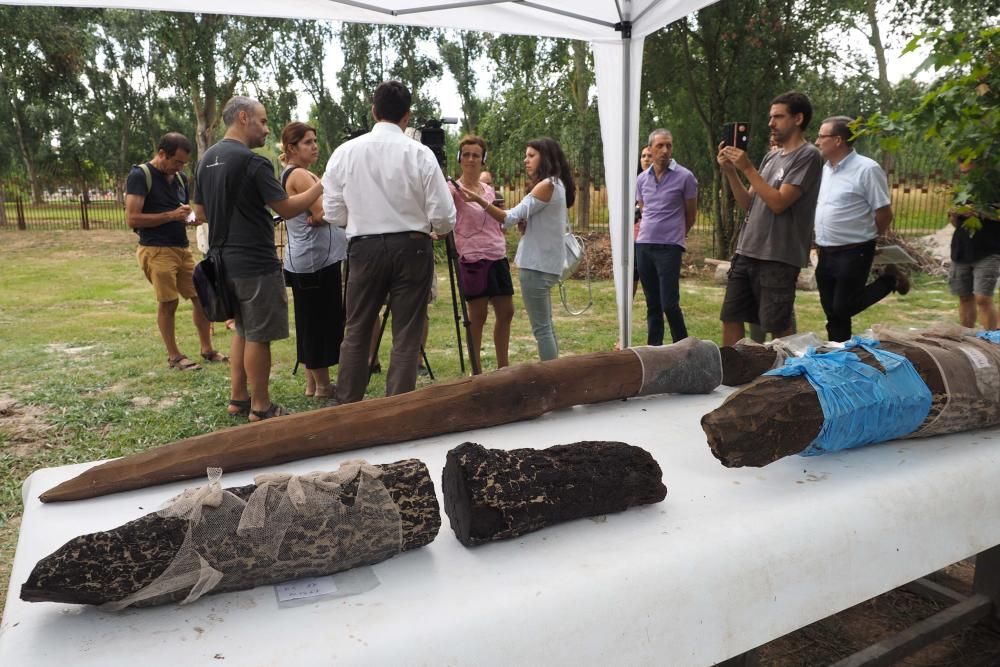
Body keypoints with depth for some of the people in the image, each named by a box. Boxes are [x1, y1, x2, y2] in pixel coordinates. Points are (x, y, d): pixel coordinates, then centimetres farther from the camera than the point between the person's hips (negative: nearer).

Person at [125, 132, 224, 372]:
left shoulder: (179, 177, 13)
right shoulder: (140, 175, -9)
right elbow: (132, 218, -15)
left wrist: (190, 218, 2)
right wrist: (171, 215, -19)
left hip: (182, 248, 7)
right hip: (156, 250, -7)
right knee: (168, 303, -1)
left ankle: (207, 349, 18)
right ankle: (174, 356, 12)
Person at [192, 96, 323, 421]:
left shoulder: (207, 159, 11)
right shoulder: (252, 162, -16)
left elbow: (201, 212, 16)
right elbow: (288, 209, -15)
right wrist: (321, 186, -4)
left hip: (223, 260, 9)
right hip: (255, 264, -9)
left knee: (242, 330, 19)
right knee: (258, 335, 1)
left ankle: (237, 398, 24)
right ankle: (260, 406, 11)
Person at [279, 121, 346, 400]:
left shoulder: (289, 174, 18)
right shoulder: (300, 175, -12)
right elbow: (324, 213, -19)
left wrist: (317, 216, -2)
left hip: (302, 260, 10)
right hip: (317, 258, -10)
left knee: (309, 320, 13)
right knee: (323, 320, -4)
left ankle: (312, 382, 21)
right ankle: (323, 385, 3)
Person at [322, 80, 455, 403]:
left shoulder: (345, 151, -1)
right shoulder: (420, 153, -7)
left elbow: (333, 213, 4)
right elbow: (444, 217, -7)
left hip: (364, 247, 2)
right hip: (412, 248, -1)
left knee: (357, 331, 14)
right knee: (407, 336, 6)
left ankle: (346, 406, 21)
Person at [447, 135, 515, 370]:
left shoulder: (489, 189, 14)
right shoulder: (454, 189, -5)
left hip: (498, 257, 7)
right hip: (473, 258, -7)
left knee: (506, 311, 10)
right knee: (478, 316, -1)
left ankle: (503, 366, 23)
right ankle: (476, 369, 12)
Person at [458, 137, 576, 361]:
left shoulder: (546, 185, -13)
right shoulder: (558, 185, 17)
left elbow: (510, 218, -20)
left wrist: (478, 199, -27)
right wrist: (527, 223, 8)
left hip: (537, 264, -10)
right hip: (546, 263, 10)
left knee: (541, 328, -7)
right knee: (545, 326, 16)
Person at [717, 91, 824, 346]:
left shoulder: (808, 155, -6)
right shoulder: (771, 157, 17)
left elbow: (778, 202, -16)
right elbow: (749, 204, 13)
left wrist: (747, 168, -13)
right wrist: (730, 171, 1)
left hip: (778, 257, -7)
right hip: (747, 252, 8)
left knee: (777, 327, -2)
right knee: (730, 319, 7)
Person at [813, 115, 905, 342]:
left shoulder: (867, 169, -14)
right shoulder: (826, 169, 9)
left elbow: (884, 213, -11)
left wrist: (865, 239, 0)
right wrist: (821, 243, 11)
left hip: (853, 254, -7)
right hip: (826, 254, 7)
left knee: (843, 308, -2)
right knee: (833, 313, 10)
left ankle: (889, 280, 17)